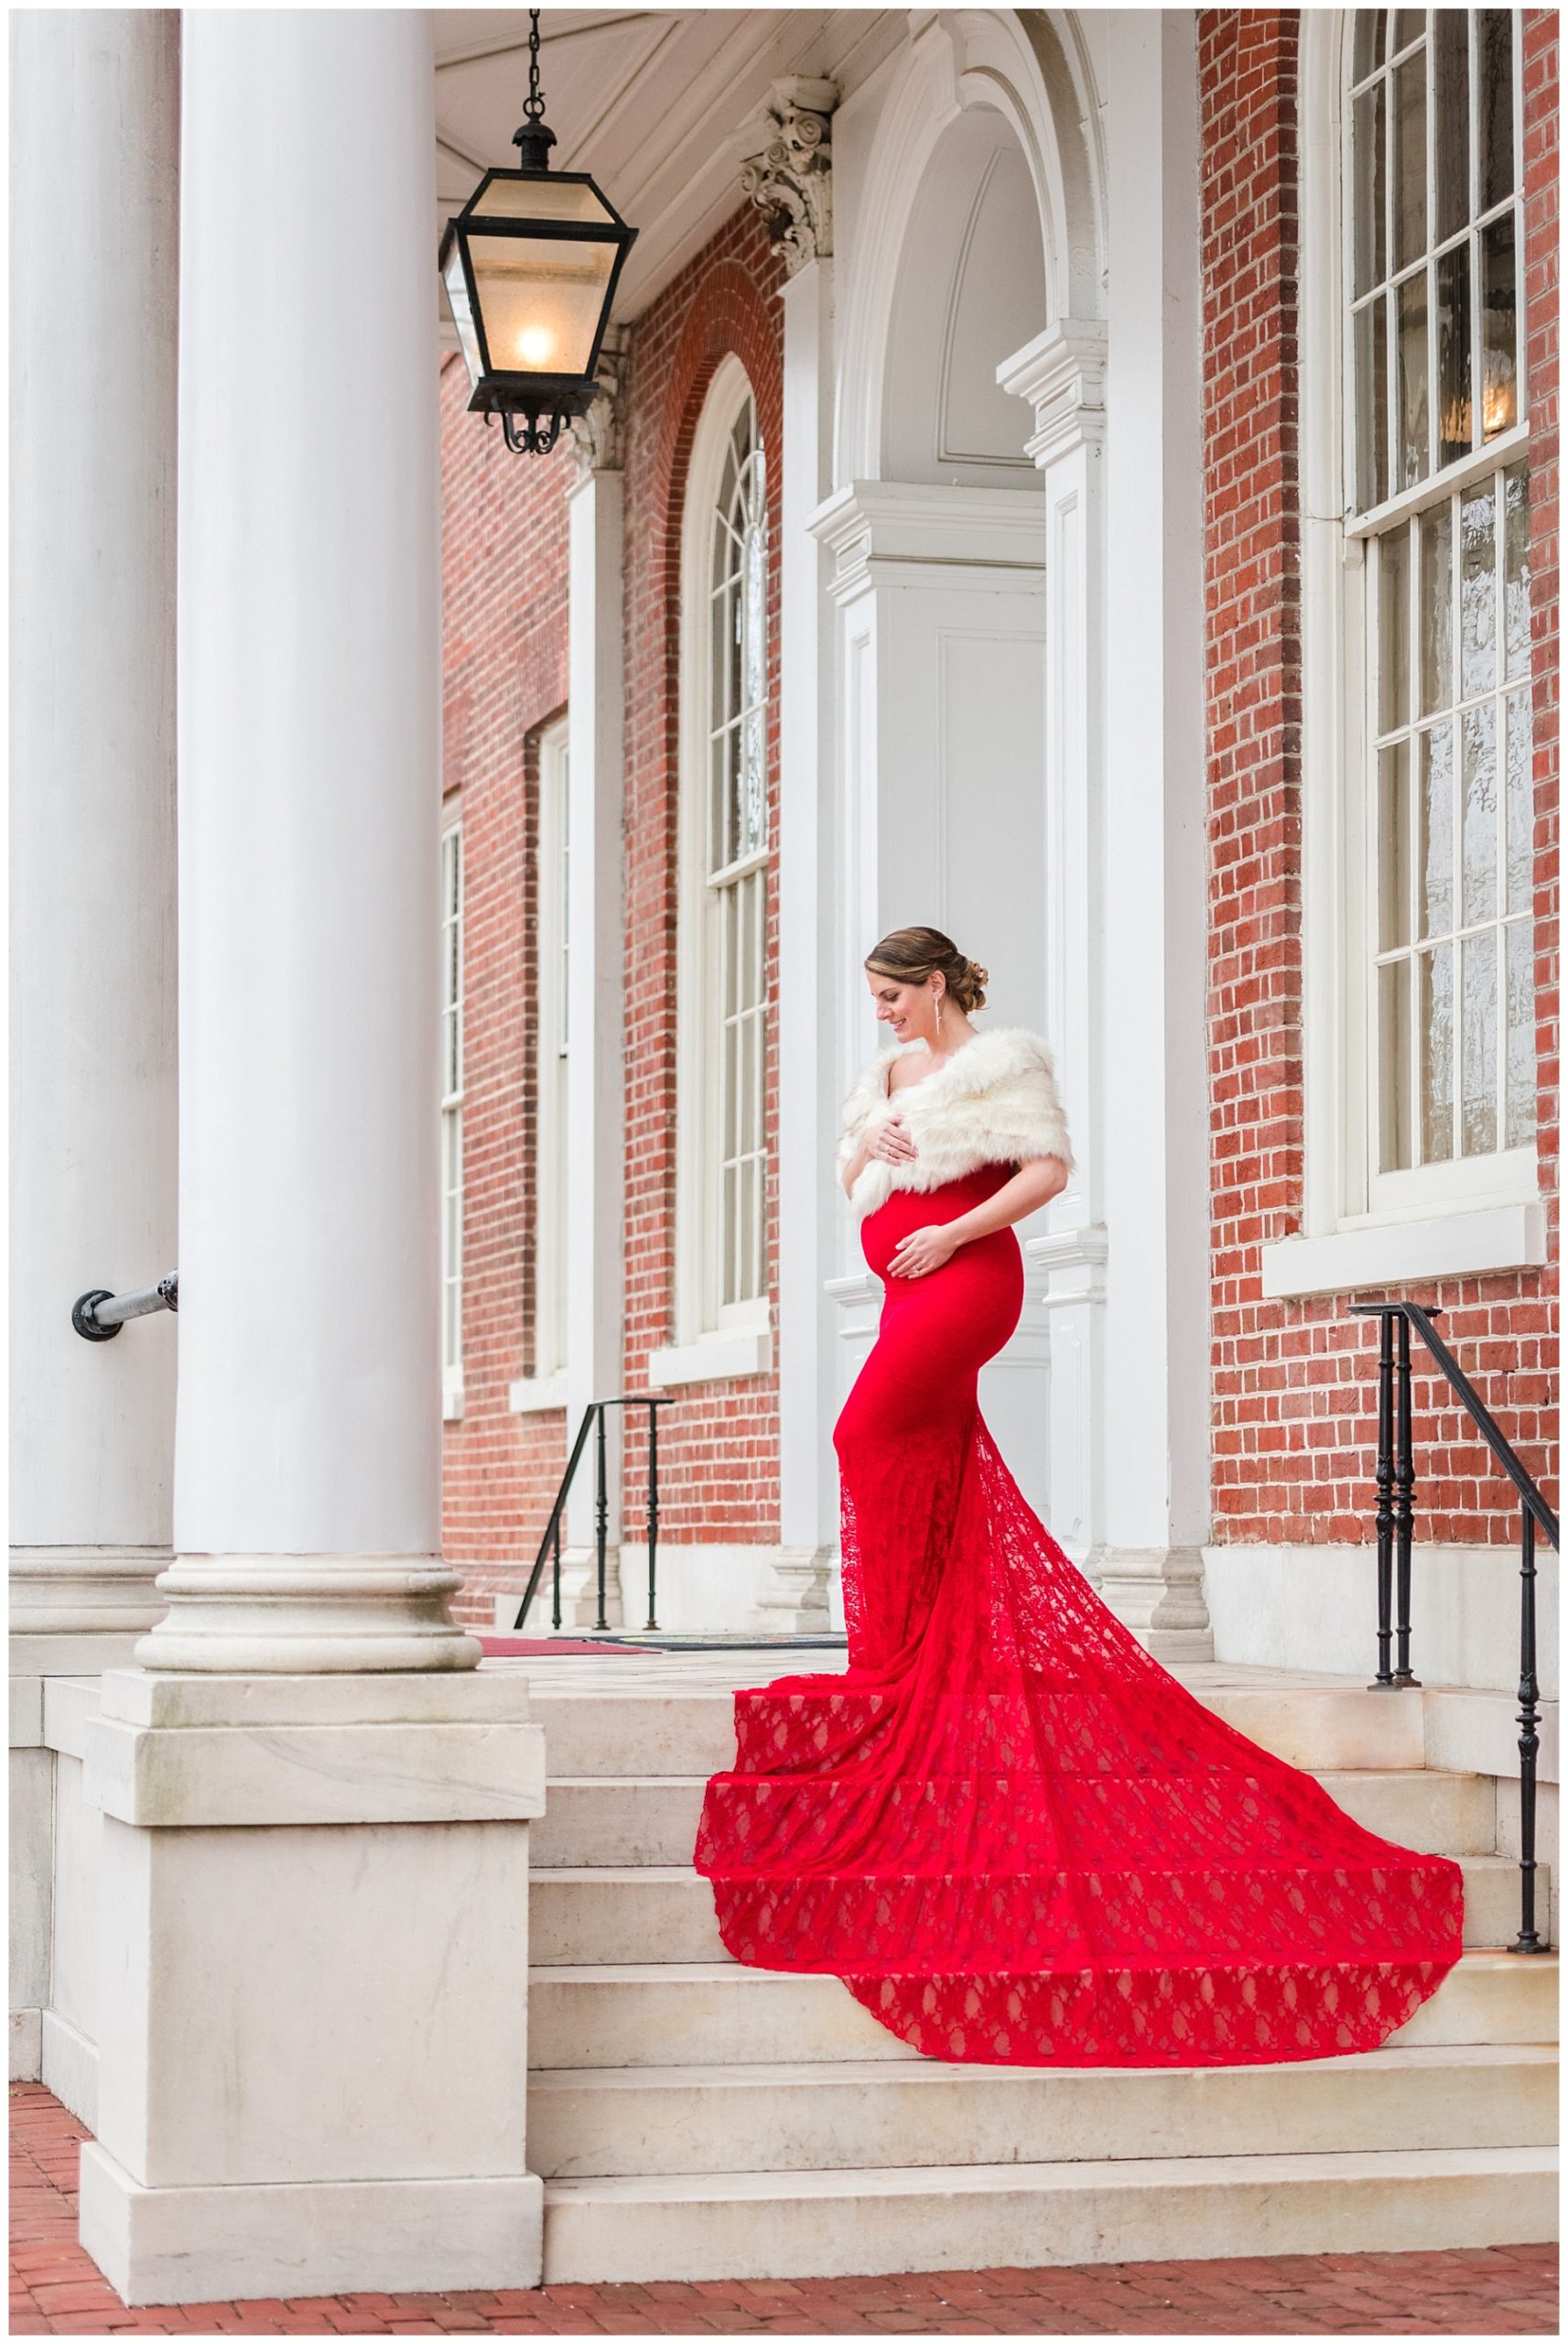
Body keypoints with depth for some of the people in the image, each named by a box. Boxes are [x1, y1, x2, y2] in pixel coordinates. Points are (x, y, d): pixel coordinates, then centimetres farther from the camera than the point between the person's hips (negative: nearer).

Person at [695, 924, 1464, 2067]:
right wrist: (868, 1145, 1)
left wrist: (950, 1232, -16)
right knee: (927, 1477, 5)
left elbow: (1050, 1167, -10)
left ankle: (889, 1659, -20)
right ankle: (929, 1659, 5)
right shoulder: (891, 1071, 21)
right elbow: (853, 1177, 24)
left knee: (868, 1431, -21)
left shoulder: (1002, 1061, -2)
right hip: (912, 1288, 9)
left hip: (967, 1278, -9)